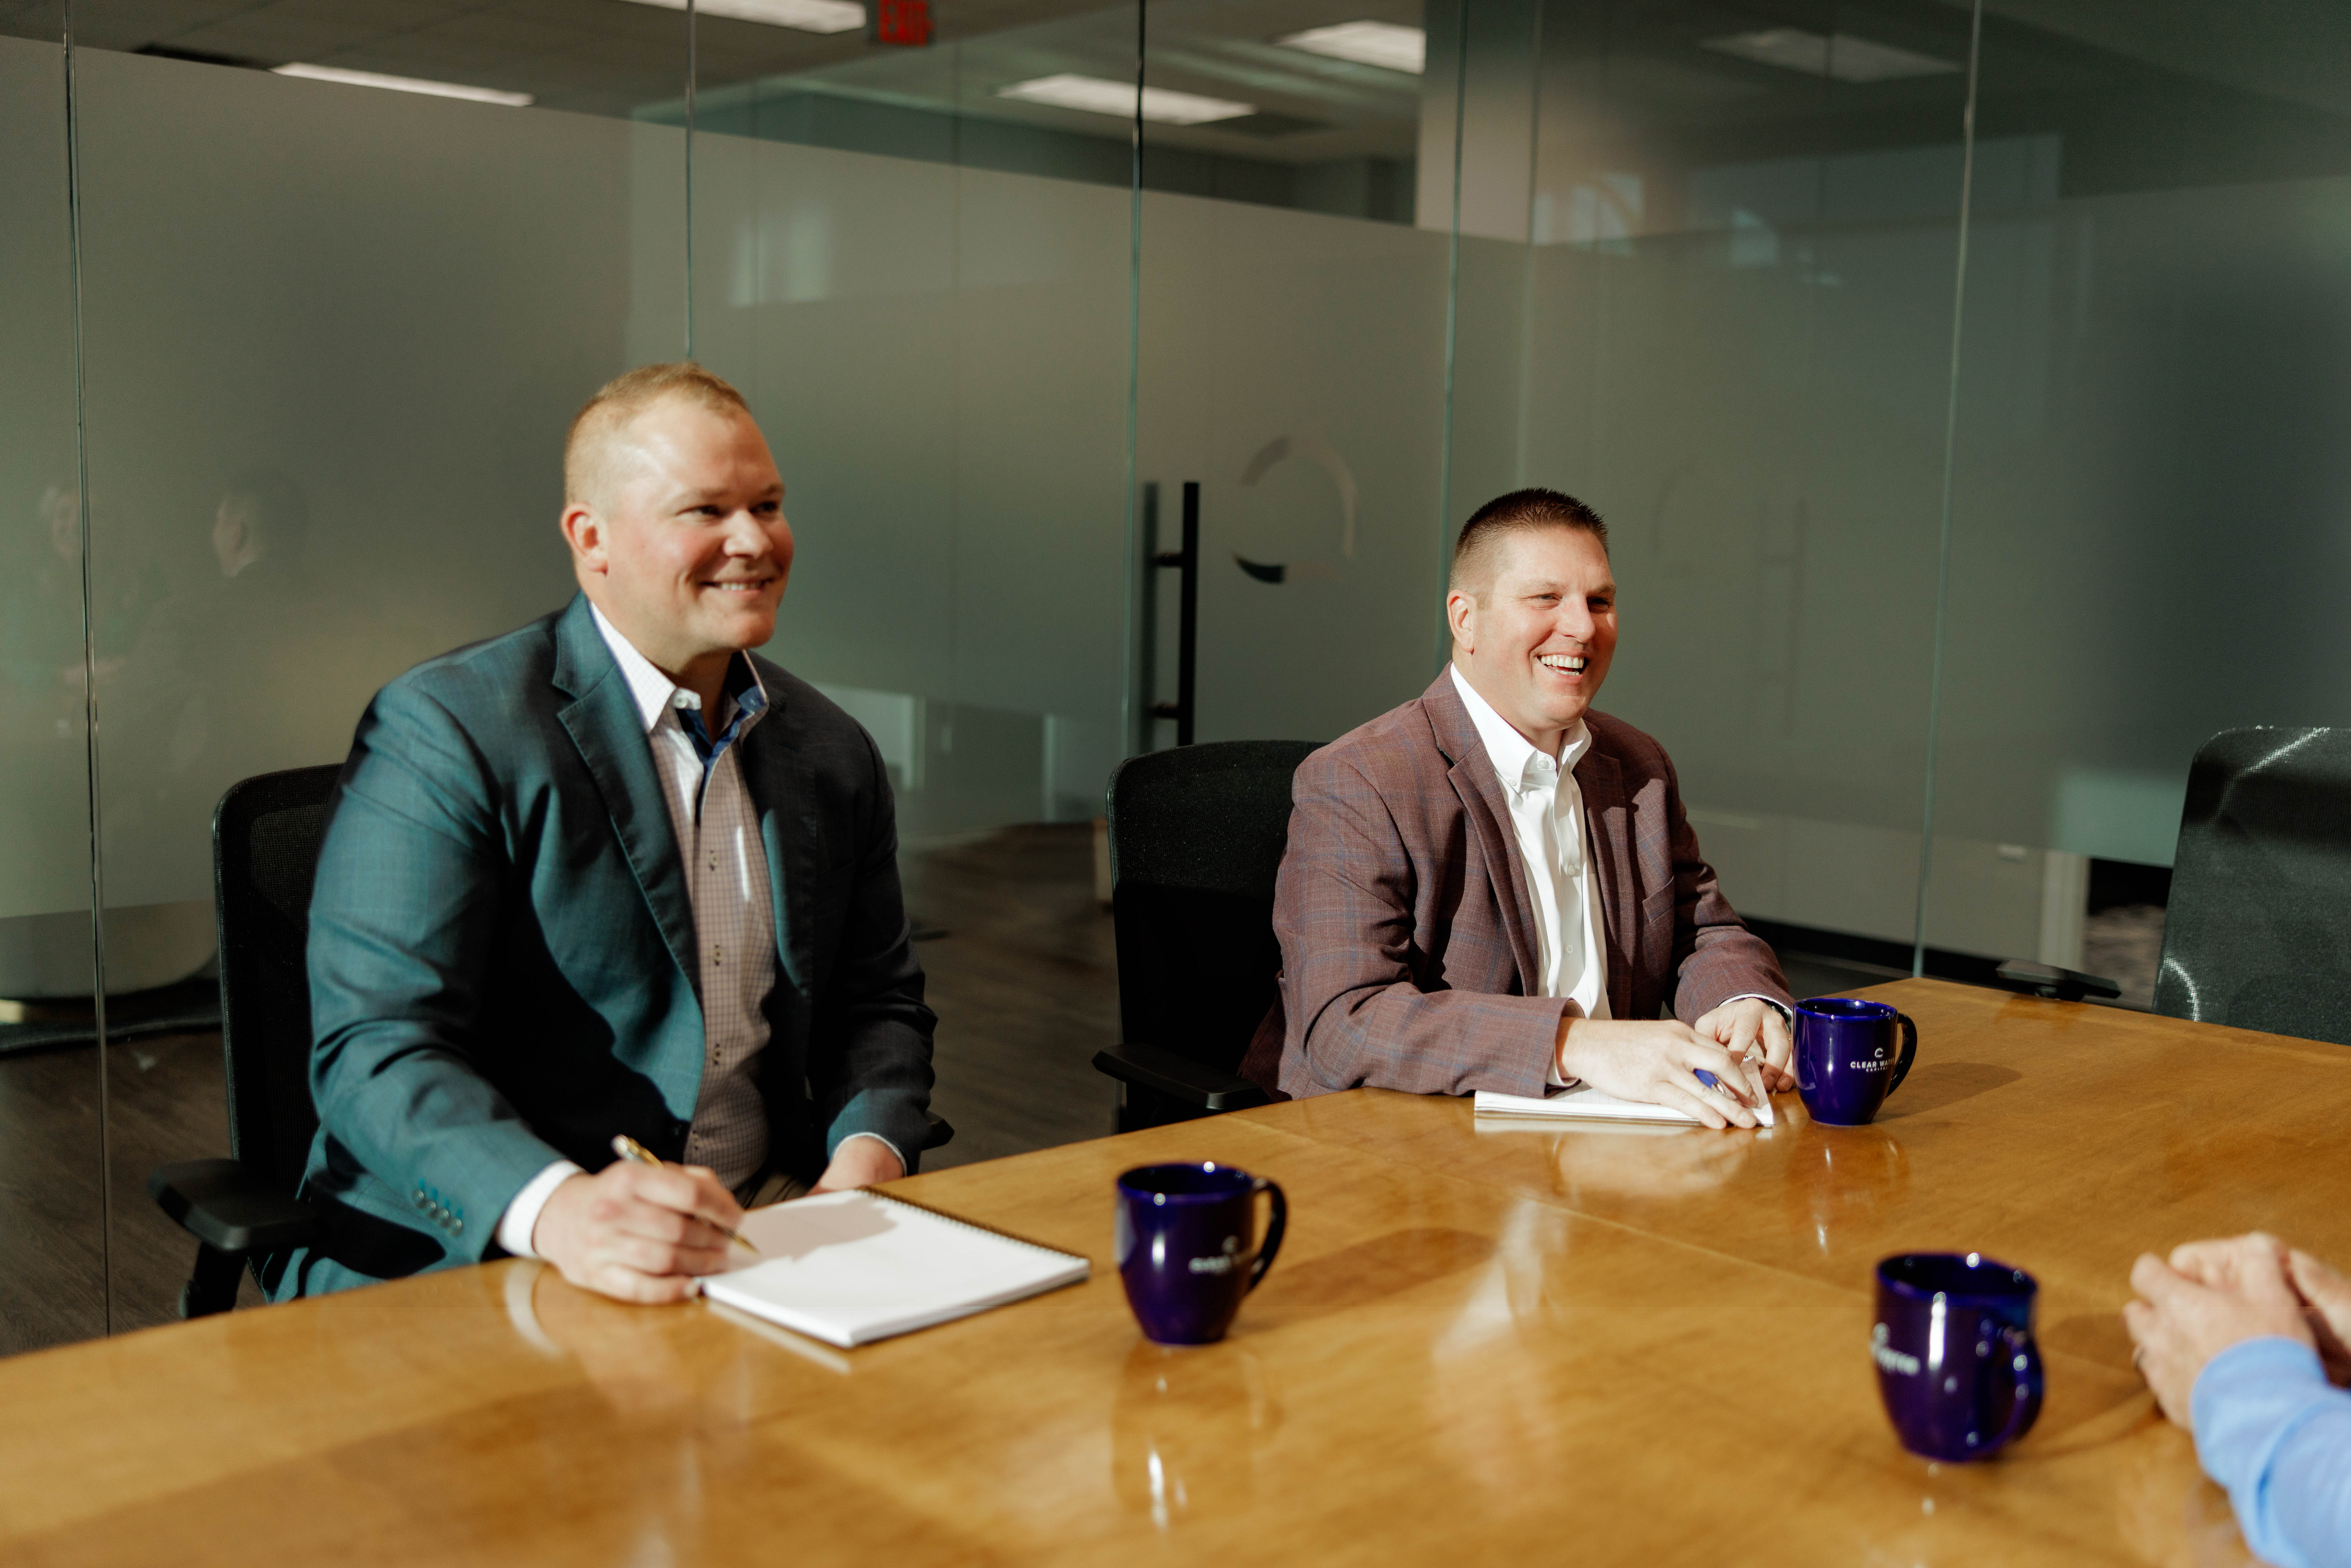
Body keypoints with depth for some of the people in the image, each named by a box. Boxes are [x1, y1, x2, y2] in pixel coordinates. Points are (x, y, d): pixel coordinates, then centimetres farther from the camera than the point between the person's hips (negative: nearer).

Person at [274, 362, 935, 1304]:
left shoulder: (831, 753, 12)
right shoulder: (446, 732, -9)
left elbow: (879, 998, 19)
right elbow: (375, 1048, -17)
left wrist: (868, 1149, -3)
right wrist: (556, 1207, -35)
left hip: (763, 1253, 6)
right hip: (477, 1263, -5)